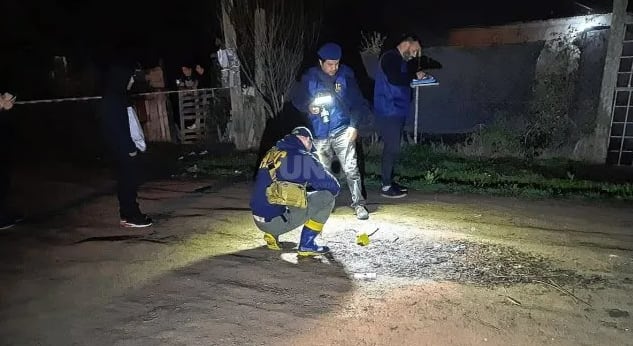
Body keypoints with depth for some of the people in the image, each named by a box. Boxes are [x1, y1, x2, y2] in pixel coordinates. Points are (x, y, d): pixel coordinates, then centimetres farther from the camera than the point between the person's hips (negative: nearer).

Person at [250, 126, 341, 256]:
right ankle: (306, 245, 4)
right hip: (276, 221, -7)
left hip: (258, 220, 7)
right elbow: (334, 187, -1)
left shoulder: (271, 153, 12)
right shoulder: (305, 158, -8)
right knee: (327, 196, 1)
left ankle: (272, 234, 18)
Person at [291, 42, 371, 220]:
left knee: (351, 169, -9)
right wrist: (308, 107, -14)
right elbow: (297, 101, 8)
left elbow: (357, 102, 2)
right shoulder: (309, 78, 0)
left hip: (342, 131, -1)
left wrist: (354, 125, -9)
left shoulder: (345, 76, -2)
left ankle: (359, 204, 1)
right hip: (320, 134, 2)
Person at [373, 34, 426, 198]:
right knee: (392, 148, -7)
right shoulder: (390, 57, -10)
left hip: (397, 111, 10)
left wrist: (415, 77, 6)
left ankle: (389, 181, 21)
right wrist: (415, 76, -14)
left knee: (393, 148, 12)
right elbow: (394, 79, -25)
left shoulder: (400, 60, 20)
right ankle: (386, 186, 0)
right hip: (388, 112, -10)